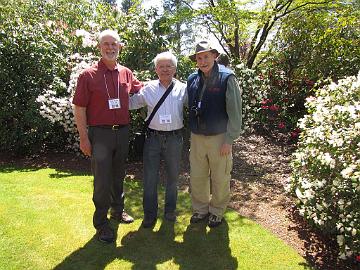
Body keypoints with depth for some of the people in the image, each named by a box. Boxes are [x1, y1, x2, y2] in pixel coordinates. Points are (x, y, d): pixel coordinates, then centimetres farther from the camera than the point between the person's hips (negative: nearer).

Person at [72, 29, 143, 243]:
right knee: (102, 180, 1)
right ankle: (101, 222, 17)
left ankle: (118, 210, 38)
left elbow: (142, 90, 24)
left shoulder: (126, 73, 6)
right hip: (100, 133, -4)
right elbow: (79, 108, -7)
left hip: (122, 131, 5)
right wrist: (84, 138, -11)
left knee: (119, 175, 18)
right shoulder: (89, 75, -7)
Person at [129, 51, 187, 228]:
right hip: (153, 138, 0)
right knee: (150, 177, 4)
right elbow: (131, 103, 10)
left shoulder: (183, 89, 3)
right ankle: (149, 214, 20)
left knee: (172, 176, 14)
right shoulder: (148, 89, 5)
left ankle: (170, 210, 33)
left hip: (174, 138, 0)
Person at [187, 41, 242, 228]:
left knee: (220, 178, 9)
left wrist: (229, 139, -12)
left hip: (219, 137, -4)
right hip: (196, 137, 5)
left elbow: (235, 111, -11)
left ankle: (217, 211, 29)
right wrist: (191, 132, 11)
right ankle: (200, 209, 33)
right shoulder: (192, 79, 5)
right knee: (196, 177, 13)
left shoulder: (226, 78, -10)